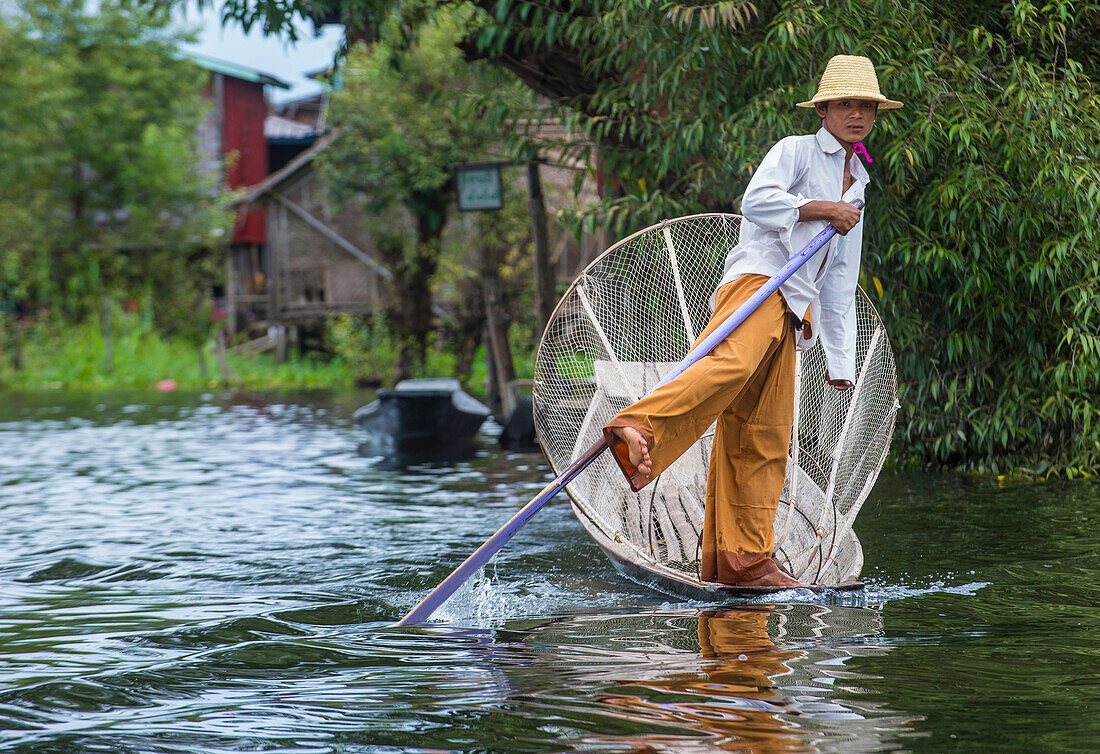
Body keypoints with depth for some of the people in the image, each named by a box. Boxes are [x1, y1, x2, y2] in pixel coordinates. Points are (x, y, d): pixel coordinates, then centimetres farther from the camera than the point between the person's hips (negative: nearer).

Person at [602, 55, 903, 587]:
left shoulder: (856, 187, 31)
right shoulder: (796, 151, 10)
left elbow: (840, 283, 32)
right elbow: (756, 201, -11)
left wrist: (840, 358, 28)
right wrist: (821, 209, -4)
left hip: (791, 312, 7)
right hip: (758, 281, -7)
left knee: (764, 437, 2)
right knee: (732, 363, -38)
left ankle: (743, 560, 2)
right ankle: (639, 431, -58)